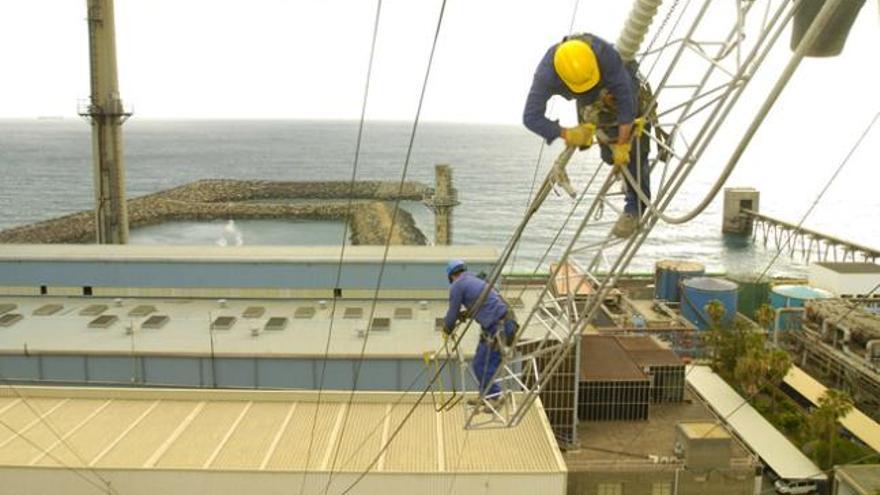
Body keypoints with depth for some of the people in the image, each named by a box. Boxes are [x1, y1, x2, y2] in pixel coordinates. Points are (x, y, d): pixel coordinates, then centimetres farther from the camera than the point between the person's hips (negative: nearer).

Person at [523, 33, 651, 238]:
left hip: (624, 88, -2)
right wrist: (567, 134, -39)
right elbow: (531, 117, -35)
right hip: (591, 102, 2)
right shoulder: (546, 74, -39)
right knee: (610, 154, -2)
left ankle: (635, 207, -2)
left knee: (633, 149, -15)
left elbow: (626, 100, -35)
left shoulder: (605, 53, -42)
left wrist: (622, 145, -32)